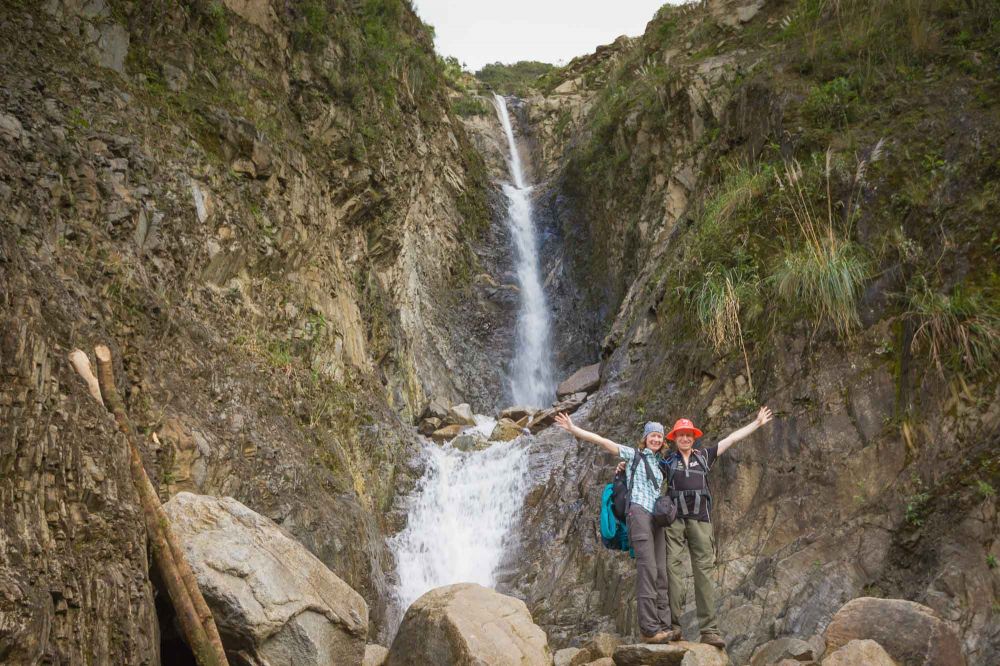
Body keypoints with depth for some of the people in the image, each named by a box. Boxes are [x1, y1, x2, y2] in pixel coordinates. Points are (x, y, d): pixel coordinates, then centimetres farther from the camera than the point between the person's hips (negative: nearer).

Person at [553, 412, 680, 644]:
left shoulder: (658, 463, 25)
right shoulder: (634, 455, 8)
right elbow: (602, 441, 0)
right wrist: (573, 429, -5)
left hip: (657, 516, 7)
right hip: (639, 512, -7)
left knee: (661, 572, -1)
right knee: (647, 569, -15)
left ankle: (663, 626, -3)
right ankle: (649, 629, -18)